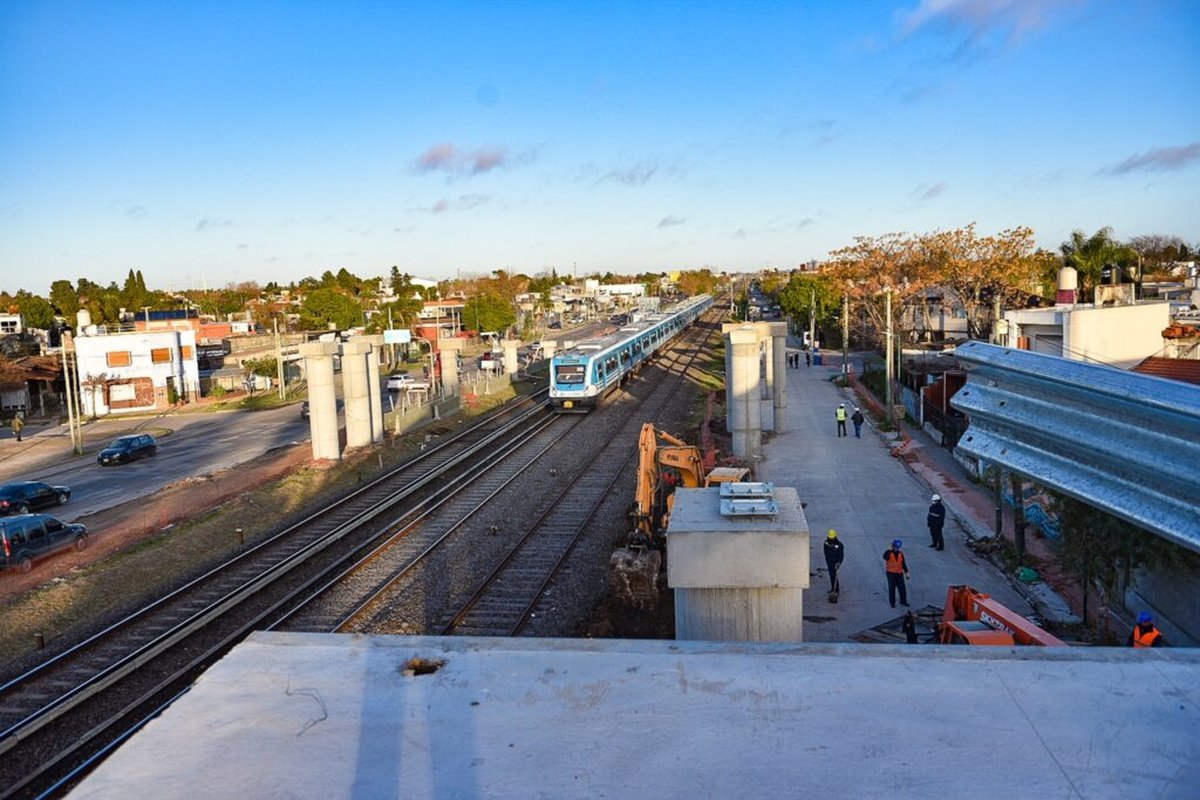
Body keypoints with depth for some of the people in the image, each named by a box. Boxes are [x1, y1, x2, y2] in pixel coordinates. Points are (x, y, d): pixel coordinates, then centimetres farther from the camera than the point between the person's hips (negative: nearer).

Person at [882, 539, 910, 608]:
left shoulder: (900, 554, 3)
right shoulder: (889, 553, -11)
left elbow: (904, 564, 9)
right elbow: (884, 557, -35)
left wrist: (906, 573, 5)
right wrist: (889, 549, -30)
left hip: (899, 573, 4)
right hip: (891, 573, -4)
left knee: (902, 588, 6)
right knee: (892, 588, 2)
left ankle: (903, 601, 21)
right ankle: (892, 602, 12)